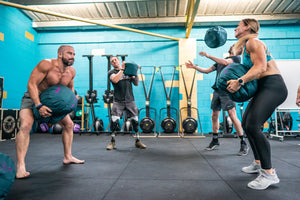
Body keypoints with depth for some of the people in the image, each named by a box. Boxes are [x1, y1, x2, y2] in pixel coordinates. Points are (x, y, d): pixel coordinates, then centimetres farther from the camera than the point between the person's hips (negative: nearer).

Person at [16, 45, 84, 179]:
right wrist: (39, 106, -37)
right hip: (32, 98, -6)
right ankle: (20, 167, -23)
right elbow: (31, 84, -29)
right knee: (26, 126, -28)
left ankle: (67, 157, 20)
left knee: (69, 124, 7)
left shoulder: (71, 71, -6)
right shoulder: (47, 64, -26)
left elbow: (70, 88, 11)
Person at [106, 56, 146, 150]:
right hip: (118, 101, -2)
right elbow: (115, 80, -18)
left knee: (135, 120, 2)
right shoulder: (111, 72, 5)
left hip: (130, 100, 2)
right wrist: (122, 69, -15)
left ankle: (138, 141, 16)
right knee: (114, 121, -9)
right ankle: (112, 142, 9)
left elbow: (136, 83, 11)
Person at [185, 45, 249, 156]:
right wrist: (194, 66, 16)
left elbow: (225, 62, -16)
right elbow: (207, 70, 25)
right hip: (217, 90, 7)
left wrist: (208, 55, -17)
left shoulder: (237, 58, 5)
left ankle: (243, 144, -7)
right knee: (214, 116, 8)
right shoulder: (220, 60, 26)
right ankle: (215, 140, 21)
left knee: (232, 115, -16)